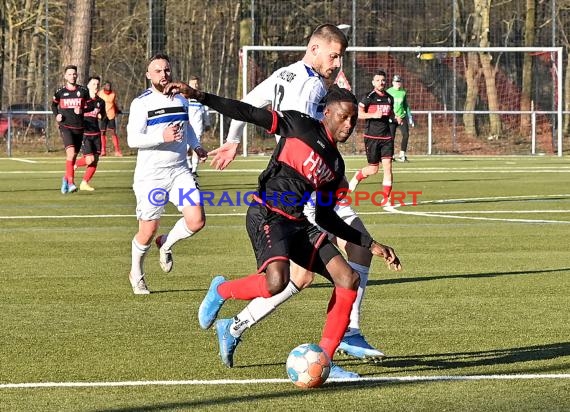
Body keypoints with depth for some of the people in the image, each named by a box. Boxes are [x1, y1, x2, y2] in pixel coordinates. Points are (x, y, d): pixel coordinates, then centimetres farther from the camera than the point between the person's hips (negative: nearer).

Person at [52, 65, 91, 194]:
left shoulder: (83, 91, 4)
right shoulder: (60, 92, 3)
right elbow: (54, 105, 19)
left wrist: (81, 110, -11)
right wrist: (57, 115, 1)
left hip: (79, 128, 3)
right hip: (65, 126, -3)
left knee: (73, 156, 9)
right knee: (71, 152, -22)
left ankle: (66, 178, 34)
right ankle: (71, 182, -22)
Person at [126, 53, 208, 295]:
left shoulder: (181, 100, 11)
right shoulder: (141, 103, -8)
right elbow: (133, 139, -16)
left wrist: (196, 146, 16)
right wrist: (162, 137, -27)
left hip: (179, 171, 5)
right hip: (150, 175, -5)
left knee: (196, 221, -11)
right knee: (148, 231, 0)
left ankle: (166, 244, 19)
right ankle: (136, 273, 26)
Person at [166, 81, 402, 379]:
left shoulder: (336, 165, 18)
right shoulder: (301, 126, -1)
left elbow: (325, 216, 23)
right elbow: (249, 114, -4)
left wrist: (371, 245, 22)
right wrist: (199, 97, -13)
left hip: (297, 223, 8)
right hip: (266, 216, -8)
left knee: (349, 279, -5)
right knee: (277, 281, -33)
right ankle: (221, 291, 0)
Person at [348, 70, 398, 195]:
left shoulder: (389, 98, 12)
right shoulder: (368, 97, -6)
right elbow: (358, 113, -13)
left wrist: (396, 119, 6)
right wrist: (374, 115, -24)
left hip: (386, 137, 4)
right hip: (372, 137, -4)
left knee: (388, 167, -6)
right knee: (373, 169, 2)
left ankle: (386, 198, -2)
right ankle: (357, 177, 35)